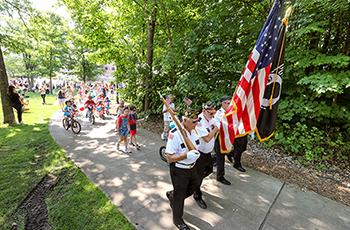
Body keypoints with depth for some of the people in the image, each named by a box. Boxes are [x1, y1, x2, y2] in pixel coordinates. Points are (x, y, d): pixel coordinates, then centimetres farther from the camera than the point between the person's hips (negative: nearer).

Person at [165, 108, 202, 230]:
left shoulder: (195, 131, -3)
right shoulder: (175, 134, -27)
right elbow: (169, 157, -26)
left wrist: (195, 154, -1)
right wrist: (186, 156, -36)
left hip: (191, 168, 7)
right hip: (179, 170, -7)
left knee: (192, 188, 24)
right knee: (179, 197, 13)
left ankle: (171, 195, 52)